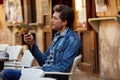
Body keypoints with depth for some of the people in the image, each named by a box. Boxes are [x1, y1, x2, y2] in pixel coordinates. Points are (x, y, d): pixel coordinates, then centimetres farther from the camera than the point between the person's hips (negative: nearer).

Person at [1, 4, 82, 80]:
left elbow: (64, 67, -20)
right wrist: (32, 44, 6)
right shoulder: (57, 36, 17)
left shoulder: (72, 39, -11)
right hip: (44, 72, 9)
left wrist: (42, 70, -19)